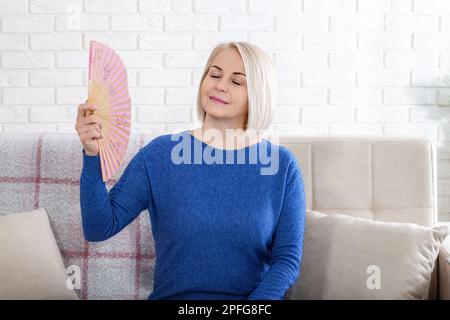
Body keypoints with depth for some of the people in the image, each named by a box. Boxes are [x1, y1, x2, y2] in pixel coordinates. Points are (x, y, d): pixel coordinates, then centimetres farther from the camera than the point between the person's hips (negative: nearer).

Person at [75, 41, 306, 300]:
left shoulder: (282, 165, 0)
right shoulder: (160, 153, 1)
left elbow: (288, 258, 0)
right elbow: (99, 228, -2)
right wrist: (93, 156, -15)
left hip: (256, 298, 0)